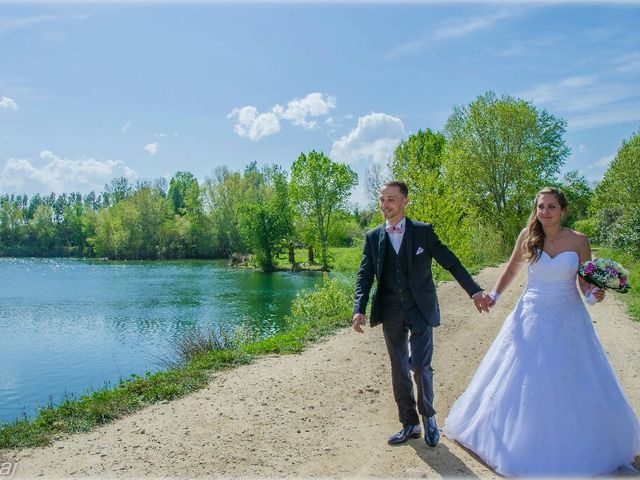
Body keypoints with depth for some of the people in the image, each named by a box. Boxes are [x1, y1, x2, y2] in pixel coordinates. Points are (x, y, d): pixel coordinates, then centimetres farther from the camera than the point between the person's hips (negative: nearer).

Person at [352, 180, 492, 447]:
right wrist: (359, 309, -14)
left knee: (420, 365, -9)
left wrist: (475, 291, -6)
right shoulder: (373, 237, 4)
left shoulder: (423, 232, -2)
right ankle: (409, 425, 25)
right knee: (399, 370, 10)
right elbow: (364, 276, 0)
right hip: (391, 313, 3)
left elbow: (450, 262, 0)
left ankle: (428, 416, 19)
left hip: (420, 310, -3)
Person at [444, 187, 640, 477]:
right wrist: (494, 295, -1)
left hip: (567, 319, 0)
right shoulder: (527, 236, -3)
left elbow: (587, 284, 0)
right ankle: (518, 438, 28)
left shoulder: (579, 241, -6)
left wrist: (594, 294, -21)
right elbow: (511, 270, 10)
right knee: (519, 381, 7)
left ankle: (574, 447, 31)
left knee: (573, 386, 7)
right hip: (531, 317, 1)